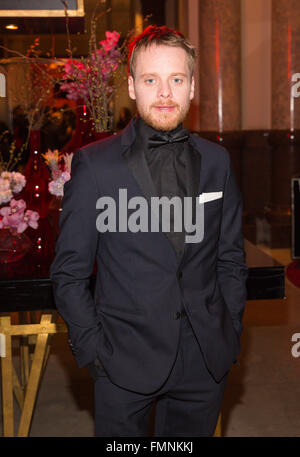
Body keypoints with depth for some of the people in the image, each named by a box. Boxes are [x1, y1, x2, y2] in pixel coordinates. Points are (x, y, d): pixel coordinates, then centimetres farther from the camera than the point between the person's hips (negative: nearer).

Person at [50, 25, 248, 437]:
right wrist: (93, 350, -7)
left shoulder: (217, 162, 3)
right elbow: (69, 272, -4)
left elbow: (231, 258, 9)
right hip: (124, 364, -2)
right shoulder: (94, 164, -7)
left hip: (206, 361, 3)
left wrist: (230, 336, 5)